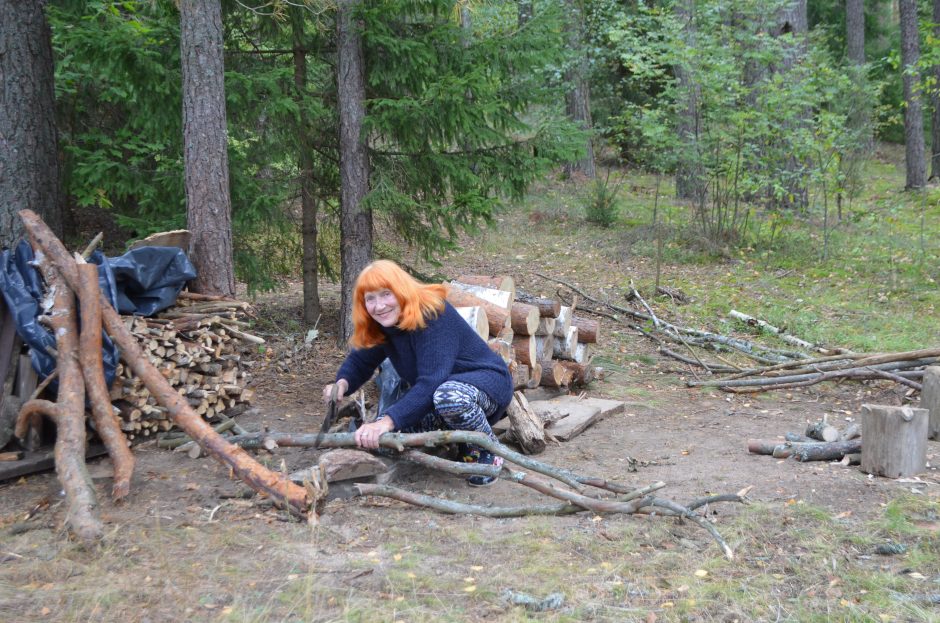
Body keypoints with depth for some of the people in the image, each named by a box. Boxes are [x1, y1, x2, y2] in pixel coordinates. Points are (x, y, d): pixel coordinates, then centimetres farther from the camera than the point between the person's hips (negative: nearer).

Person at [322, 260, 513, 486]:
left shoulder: (432, 314, -29)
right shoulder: (380, 325, -5)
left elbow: (432, 382, -38)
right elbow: (360, 361, 5)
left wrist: (388, 420, -45)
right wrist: (342, 383, -19)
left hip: (487, 380, -8)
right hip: (436, 389, 8)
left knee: (449, 396, -42)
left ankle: (487, 452, -12)